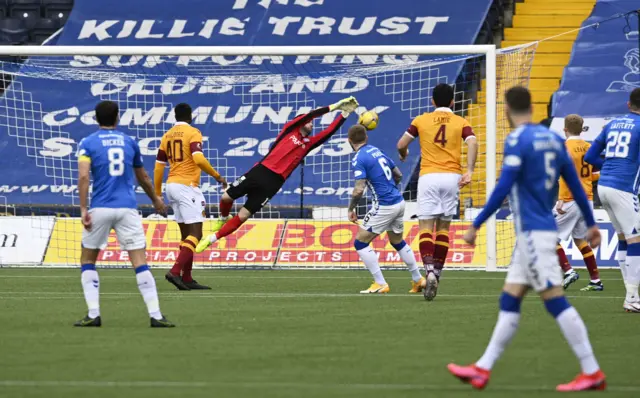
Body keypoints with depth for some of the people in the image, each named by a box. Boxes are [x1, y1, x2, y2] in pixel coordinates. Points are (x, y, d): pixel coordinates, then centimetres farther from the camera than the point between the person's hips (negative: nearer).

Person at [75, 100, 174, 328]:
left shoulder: (87, 143, 3)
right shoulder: (129, 142, 12)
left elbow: (83, 176, -12)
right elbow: (143, 177, 24)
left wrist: (83, 209, -13)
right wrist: (155, 200, 40)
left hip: (100, 209, -1)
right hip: (127, 208, 1)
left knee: (88, 261, 14)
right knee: (140, 263, -1)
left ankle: (93, 315, 3)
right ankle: (155, 315, -9)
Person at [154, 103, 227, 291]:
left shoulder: (167, 136, 13)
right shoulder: (193, 133, -6)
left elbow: (159, 167, 12)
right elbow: (198, 159, -20)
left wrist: (157, 194, 18)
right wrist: (217, 176, -10)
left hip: (171, 185, 7)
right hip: (186, 186, -7)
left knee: (186, 234, 13)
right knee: (195, 233, -8)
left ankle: (186, 278, 9)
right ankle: (175, 271, -24)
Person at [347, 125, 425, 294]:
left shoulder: (359, 159, -13)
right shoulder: (377, 151, 11)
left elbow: (359, 190, -21)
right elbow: (398, 175, 19)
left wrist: (351, 209, -6)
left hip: (384, 207, -8)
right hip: (399, 202, 8)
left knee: (360, 243, 1)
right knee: (398, 242, 26)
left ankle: (380, 284, -4)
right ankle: (418, 280, 29)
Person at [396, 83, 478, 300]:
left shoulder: (421, 120, 7)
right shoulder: (461, 123, 7)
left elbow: (401, 144, 7)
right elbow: (472, 143, -10)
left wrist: (403, 155, 29)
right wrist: (469, 171, -13)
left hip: (428, 177, -1)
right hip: (451, 177, 1)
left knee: (426, 226, -4)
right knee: (444, 227, 11)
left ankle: (429, 270, -25)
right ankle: (437, 272, 8)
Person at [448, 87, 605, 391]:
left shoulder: (517, 141, -12)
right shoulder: (552, 138, 11)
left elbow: (502, 189, -17)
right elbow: (575, 184, 13)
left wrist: (476, 225, -11)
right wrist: (590, 223, 20)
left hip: (532, 232, -9)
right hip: (544, 229, 9)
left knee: (555, 300, -9)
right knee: (509, 301, 11)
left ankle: (592, 373, -10)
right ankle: (482, 369, 13)